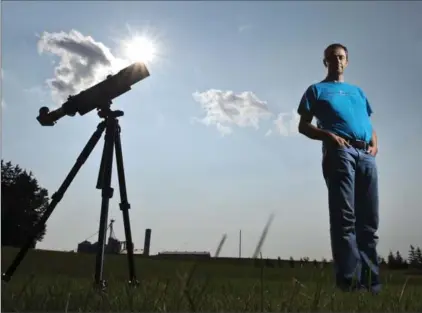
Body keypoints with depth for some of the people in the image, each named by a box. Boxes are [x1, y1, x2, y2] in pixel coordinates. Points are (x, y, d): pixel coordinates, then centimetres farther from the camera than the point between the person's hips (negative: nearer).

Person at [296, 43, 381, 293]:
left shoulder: (358, 91, 31)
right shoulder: (317, 90, 17)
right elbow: (303, 126, 8)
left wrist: (375, 144, 6)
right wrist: (329, 135, -10)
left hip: (366, 156, 5)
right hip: (339, 152, -5)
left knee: (369, 221, 0)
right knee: (344, 217, -14)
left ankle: (371, 281, 3)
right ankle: (349, 279, -16)